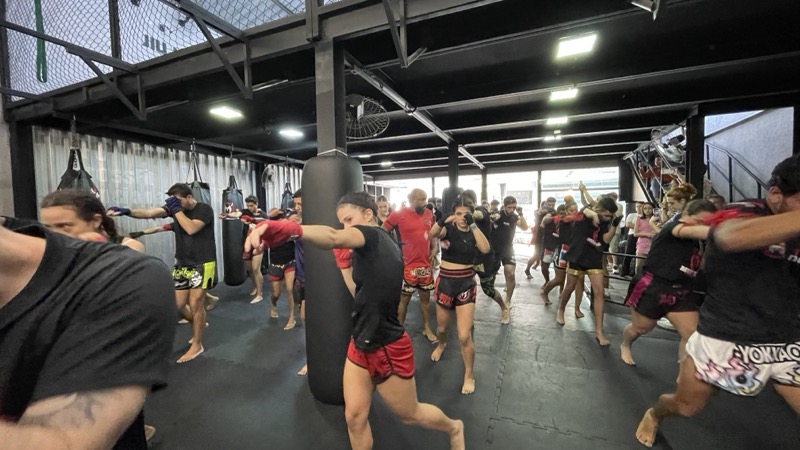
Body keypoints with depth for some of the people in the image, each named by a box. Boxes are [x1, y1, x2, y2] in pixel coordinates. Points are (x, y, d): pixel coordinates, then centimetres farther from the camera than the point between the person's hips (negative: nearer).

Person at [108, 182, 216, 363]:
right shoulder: (175, 208, 4)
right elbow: (150, 213, -10)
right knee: (177, 304, 9)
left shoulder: (204, 209, -11)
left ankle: (197, 345, 15)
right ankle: (199, 324, 38)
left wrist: (177, 210, -19)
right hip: (182, 264, 6)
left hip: (202, 264, -6)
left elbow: (191, 228, -25)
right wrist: (127, 211, -26)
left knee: (195, 304, -2)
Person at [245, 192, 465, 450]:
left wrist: (291, 229, -58)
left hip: (387, 349, -8)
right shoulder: (383, 249, 6)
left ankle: (454, 429, 49)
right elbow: (362, 294, 7)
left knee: (410, 414, 19)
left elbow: (334, 237, -42)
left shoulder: (374, 235, -19)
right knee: (354, 417, 15)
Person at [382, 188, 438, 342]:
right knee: (404, 299, 8)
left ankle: (427, 328, 33)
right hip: (408, 266, -5)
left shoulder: (429, 214, 3)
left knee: (425, 297, 16)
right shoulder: (398, 215, -12)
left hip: (426, 265, 5)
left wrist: (434, 248, 6)